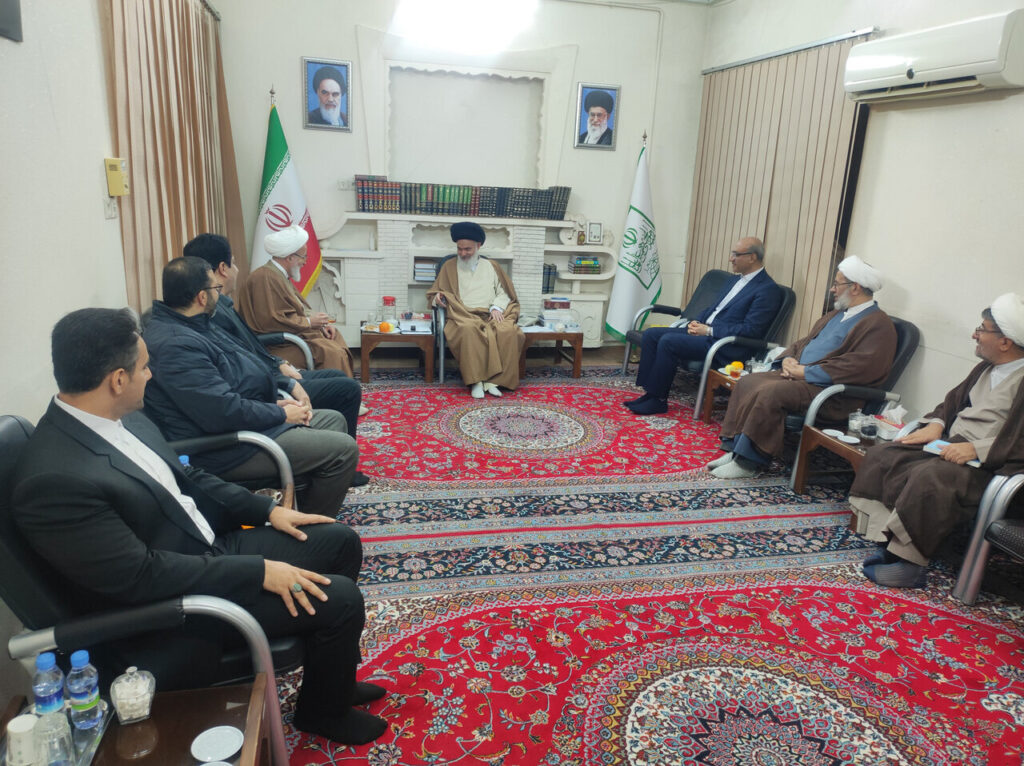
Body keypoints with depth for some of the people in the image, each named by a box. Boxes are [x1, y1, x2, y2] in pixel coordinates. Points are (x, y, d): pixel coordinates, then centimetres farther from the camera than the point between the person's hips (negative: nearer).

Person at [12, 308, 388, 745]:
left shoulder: (121, 417, -2)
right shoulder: (54, 479, -29)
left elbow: (185, 477, 11)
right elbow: (142, 575, -27)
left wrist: (268, 510, 5)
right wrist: (260, 572, -24)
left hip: (209, 547, 9)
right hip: (170, 613, -9)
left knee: (341, 542, 9)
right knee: (340, 599, -14)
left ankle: (333, 677, 28)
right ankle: (324, 710, 17)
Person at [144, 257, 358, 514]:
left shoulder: (196, 326, 10)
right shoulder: (176, 344, -25)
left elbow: (238, 376, 20)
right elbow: (225, 412, -29)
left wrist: (275, 402, 6)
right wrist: (281, 414, -15)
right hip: (226, 450, -12)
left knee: (334, 420, 17)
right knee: (343, 449, -15)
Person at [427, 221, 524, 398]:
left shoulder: (491, 267, 22)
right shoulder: (450, 266, 19)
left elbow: (503, 293, 17)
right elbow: (434, 293, 19)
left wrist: (497, 307, -4)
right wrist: (439, 297, -5)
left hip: (491, 316, 2)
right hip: (463, 317, -2)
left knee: (509, 332, -33)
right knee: (470, 331, -40)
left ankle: (493, 380, -30)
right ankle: (476, 381, -38)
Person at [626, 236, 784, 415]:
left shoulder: (768, 290, -10)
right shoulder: (738, 279, 18)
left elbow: (751, 330, -18)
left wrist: (709, 330, -17)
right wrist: (697, 323, 3)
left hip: (723, 345, -9)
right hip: (704, 330, 10)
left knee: (668, 341, -26)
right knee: (651, 334, -4)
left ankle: (658, 400, -15)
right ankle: (649, 392, -4)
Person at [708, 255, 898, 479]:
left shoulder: (878, 324, -9)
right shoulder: (836, 315, 22)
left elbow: (859, 367, -21)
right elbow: (805, 342, 26)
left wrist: (805, 372, -19)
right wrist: (788, 359, 1)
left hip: (830, 391, -10)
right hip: (797, 374, 10)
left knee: (770, 393, -30)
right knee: (747, 383, -7)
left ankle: (747, 462, -21)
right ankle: (735, 449, -7)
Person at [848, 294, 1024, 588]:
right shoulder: (984, 370, 15)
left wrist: (976, 448, -26)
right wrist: (935, 424, 4)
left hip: (987, 463, -9)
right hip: (949, 445, 9)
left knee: (927, 478, -35)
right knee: (880, 457, -8)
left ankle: (907, 561, -22)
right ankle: (889, 541, -14)